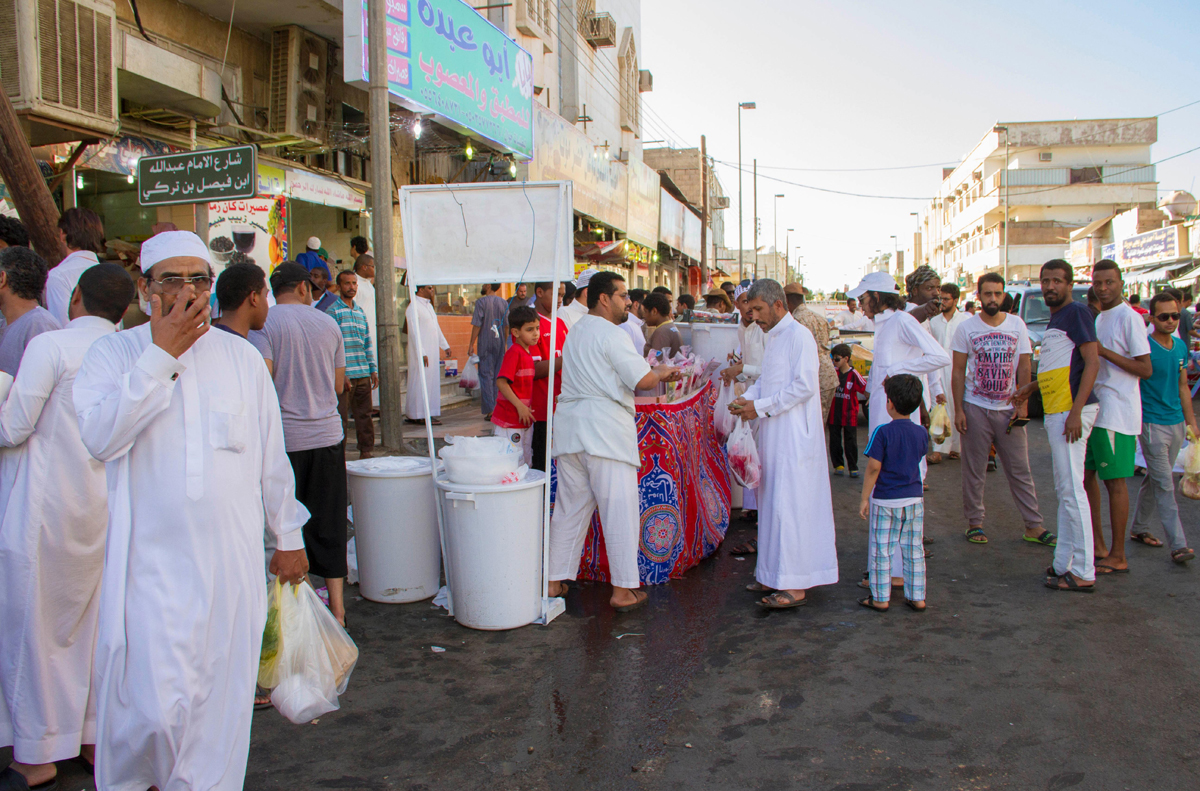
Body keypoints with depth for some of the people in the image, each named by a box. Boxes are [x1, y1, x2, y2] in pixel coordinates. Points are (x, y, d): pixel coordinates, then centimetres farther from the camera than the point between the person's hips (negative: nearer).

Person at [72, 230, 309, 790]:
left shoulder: (241, 356, 8)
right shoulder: (113, 354, 2)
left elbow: (272, 458, 14)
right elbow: (99, 436, -18)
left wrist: (288, 537, 17)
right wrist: (161, 355, -15)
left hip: (231, 564, 2)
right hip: (150, 562, -2)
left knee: (219, 700, 8)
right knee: (150, 707, -3)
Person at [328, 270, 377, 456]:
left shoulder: (361, 312, 17)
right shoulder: (333, 311, -4)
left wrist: (373, 370, 13)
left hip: (363, 374, 6)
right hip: (344, 375, -6)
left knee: (364, 414, 10)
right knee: (341, 417, -3)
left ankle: (366, 452, 17)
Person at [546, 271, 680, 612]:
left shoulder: (575, 332, 19)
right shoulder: (611, 334, -9)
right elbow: (643, 381, -12)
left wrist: (655, 372, 24)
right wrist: (661, 373, 9)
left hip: (570, 427, 8)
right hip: (605, 429, -8)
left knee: (570, 507, 13)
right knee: (619, 508, -1)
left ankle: (554, 581, 18)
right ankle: (623, 590, 4)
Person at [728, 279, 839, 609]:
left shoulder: (798, 335, -12)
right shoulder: (773, 336, 17)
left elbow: (804, 386, -19)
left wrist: (761, 407, -17)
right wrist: (747, 398, 5)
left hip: (793, 437, -9)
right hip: (774, 435, 9)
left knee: (789, 504, -8)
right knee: (772, 504, 12)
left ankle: (795, 586, -3)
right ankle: (775, 575, 21)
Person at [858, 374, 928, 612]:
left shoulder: (883, 432, -15)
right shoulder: (921, 433, 0)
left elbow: (873, 468, -15)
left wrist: (865, 498, -8)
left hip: (885, 500, -4)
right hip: (914, 499, 5)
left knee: (881, 550, 5)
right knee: (914, 550, 11)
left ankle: (880, 598, 11)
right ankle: (917, 597, 17)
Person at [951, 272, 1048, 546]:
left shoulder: (1017, 325, 6)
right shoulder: (966, 327, 1)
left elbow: (1024, 367, 6)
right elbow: (958, 372, 0)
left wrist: (1022, 404, -4)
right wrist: (958, 410, -6)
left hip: (1009, 409, 1)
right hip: (975, 408, -1)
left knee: (1020, 470, 3)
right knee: (974, 471, 3)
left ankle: (1033, 525, 10)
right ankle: (974, 523, 14)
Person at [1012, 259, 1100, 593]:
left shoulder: (1077, 313, -9)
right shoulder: (1056, 318, 20)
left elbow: (1092, 362, -16)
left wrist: (1075, 412, -22)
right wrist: (1031, 387, 27)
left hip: (1069, 411, -10)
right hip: (1055, 412, 10)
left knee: (1072, 490, -8)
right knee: (1064, 491, 13)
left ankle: (1083, 573, -3)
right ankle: (1064, 563, 20)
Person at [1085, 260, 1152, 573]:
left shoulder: (1129, 317, -11)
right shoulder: (1099, 318, 16)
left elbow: (1146, 369, -17)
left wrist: (1102, 350, -21)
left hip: (1117, 414, -9)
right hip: (1095, 411, 9)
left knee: (1115, 480, -5)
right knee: (1086, 475, 12)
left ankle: (1118, 557, 2)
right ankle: (1097, 546, 22)